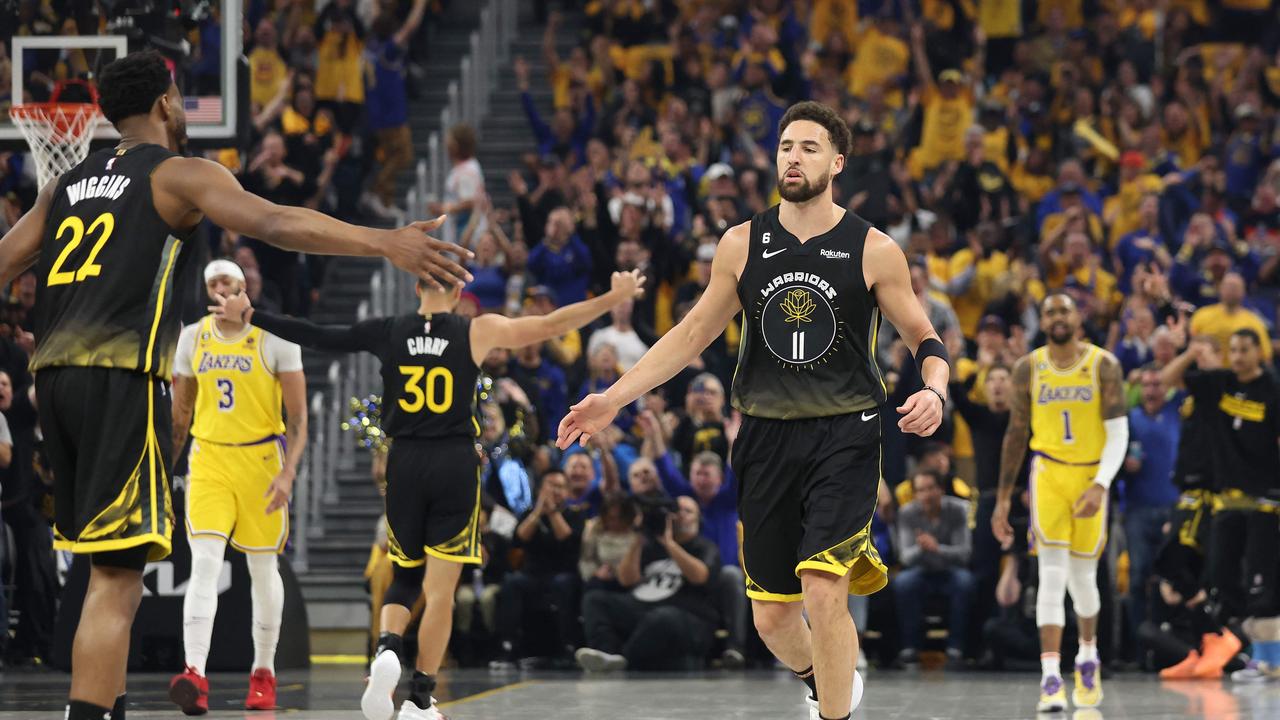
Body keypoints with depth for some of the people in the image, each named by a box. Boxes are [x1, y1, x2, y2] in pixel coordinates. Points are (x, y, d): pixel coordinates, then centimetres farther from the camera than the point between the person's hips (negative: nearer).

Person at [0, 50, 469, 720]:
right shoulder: (180, 175, 1)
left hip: (54, 377, 7)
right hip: (122, 376, -7)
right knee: (115, 577, -11)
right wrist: (384, 243, -22)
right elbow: (274, 223, -15)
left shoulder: (67, 185, 21)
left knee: (110, 564, 19)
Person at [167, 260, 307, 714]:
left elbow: (298, 416, -7)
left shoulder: (275, 339, -7)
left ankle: (263, 674, 23)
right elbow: (180, 413, 16)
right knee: (204, 563, -14)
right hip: (208, 460, 2)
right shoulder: (193, 338, 5)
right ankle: (195, 676, -25)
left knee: (263, 569, 8)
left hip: (260, 461, -2)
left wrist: (287, 473, -19)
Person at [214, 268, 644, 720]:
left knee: (405, 576, 18)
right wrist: (614, 298, 7)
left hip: (405, 463, 2)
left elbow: (317, 337, 2)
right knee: (440, 588, 3)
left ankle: (387, 649, -11)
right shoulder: (477, 332, -2)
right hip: (455, 463, -2)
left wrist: (249, 316, 10)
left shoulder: (388, 332, 1)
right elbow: (550, 326, -1)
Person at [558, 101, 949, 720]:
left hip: (843, 437, -3)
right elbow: (694, 333, 11)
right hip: (767, 437, 3)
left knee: (823, 591, -20)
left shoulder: (873, 250, -3)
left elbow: (924, 339, 4)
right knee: (771, 617, 8)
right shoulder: (742, 244, 4)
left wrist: (934, 391, -18)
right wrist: (613, 400, 6)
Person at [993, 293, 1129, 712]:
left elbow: (1118, 433, -9)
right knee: (1053, 573, -14)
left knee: (1082, 576, 10)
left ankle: (1088, 655, 39)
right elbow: (1016, 433, 8)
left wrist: (1100, 485, -23)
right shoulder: (1028, 368, 0)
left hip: (1091, 477, 0)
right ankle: (1050, 678, -20)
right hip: (1048, 472, 0)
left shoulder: (1103, 366, -6)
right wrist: (1003, 499, 7)